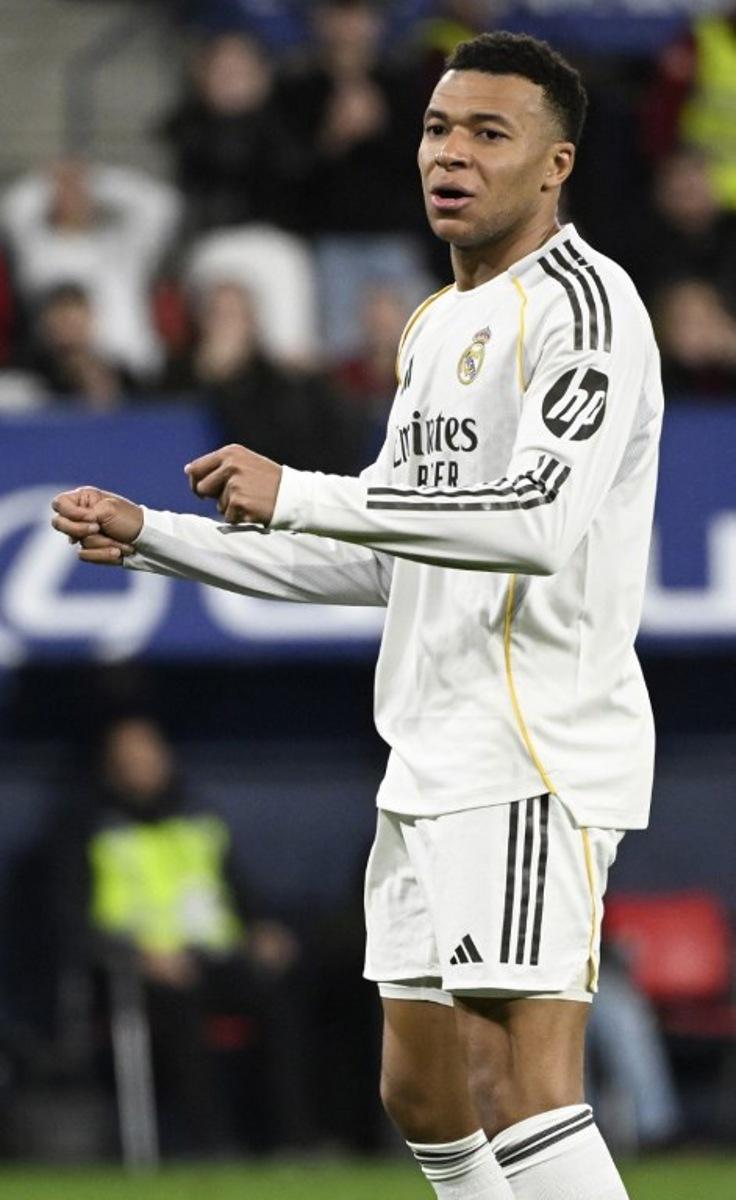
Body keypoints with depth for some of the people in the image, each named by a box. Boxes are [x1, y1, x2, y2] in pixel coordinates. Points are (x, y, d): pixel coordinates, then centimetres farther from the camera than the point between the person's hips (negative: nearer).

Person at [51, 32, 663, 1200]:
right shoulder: (437, 326, 21)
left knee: (522, 1088, -18)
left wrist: (298, 495, -27)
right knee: (423, 1092, 12)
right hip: (431, 760, 10)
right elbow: (383, 560, 28)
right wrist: (149, 536, 24)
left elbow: (547, 520, -25)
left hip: (538, 751, -10)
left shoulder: (580, 302, -10)